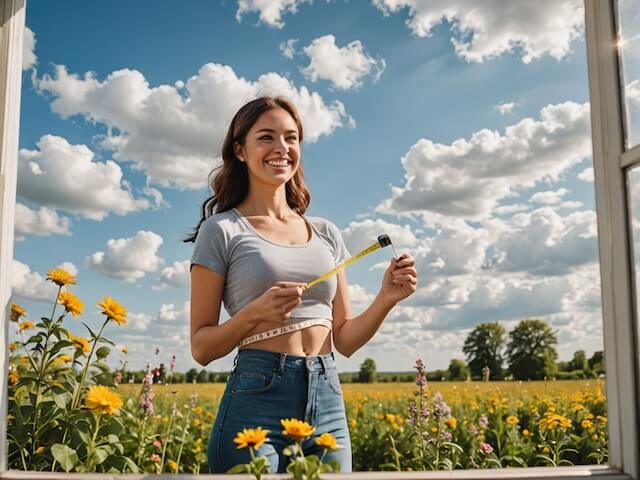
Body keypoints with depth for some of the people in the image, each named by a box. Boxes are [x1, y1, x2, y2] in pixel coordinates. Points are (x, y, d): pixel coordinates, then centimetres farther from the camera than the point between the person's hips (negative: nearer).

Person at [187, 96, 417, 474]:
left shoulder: (327, 233, 11)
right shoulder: (222, 230, -2)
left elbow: (346, 340, 12)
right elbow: (201, 348, -3)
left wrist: (386, 299, -5)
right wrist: (254, 312, -20)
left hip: (329, 404, 4)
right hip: (257, 401, -4)